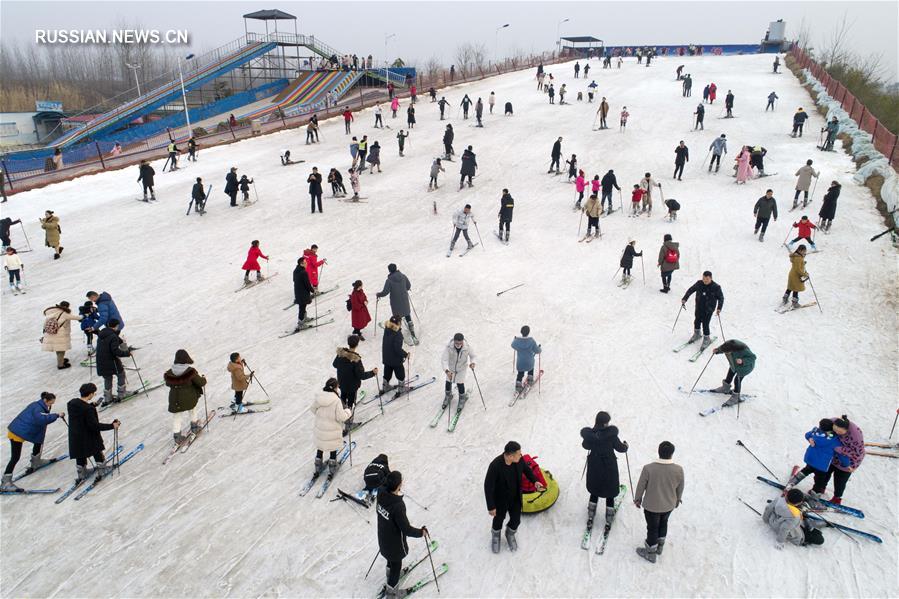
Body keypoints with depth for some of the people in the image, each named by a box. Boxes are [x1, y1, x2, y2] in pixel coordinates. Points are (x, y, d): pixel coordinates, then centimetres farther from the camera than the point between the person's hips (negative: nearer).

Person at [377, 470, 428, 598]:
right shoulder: (398, 506, -40)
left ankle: (391, 573, 62)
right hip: (395, 541, -6)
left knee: (391, 557, 35)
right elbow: (406, 529, -31)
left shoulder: (382, 495, -18)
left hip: (383, 537, 6)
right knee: (396, 564, 20)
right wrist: (421, 532, -16)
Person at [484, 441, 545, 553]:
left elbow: (526, 469, 1)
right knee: (499, 520, 21)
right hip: (500, 500, -4)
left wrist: (535, 481, -14)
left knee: (516, 520, 18)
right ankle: (495, 535, 55)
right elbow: (488, 487, -26)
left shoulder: (519, 459, -22)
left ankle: (510, 534, 52)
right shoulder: (495, 466, -37)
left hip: (516, 498, 4)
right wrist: (491, 507, -20)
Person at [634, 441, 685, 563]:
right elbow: (680, 488, -3)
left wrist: (638, 499, 6)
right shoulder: (678, 470, -20)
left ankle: (651, 553, 36)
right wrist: (677, 499, 18)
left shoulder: (648, 468, -27)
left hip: (651, 506, -3)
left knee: (652, 527, 18)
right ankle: (660, 546, 48)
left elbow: (641, 486, -13)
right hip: (669, 505, 3)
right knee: (663, 523, 29)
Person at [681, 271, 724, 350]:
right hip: (699, 308, 4)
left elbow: (721, 298, -6)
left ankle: (706, 339, 14)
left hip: (709, 309, -4)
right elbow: (690, 290, 6)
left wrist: (719, 309, -16)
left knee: (705, 324, -7)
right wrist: (684, 299, -3)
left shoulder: (716, 287, -14)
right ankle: (696, 334, 41)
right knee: (697, 321, 16)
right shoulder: (699, 284, -7)